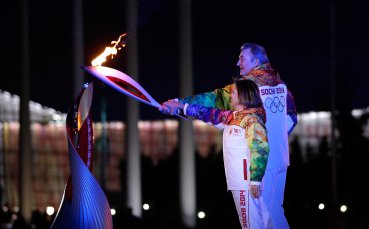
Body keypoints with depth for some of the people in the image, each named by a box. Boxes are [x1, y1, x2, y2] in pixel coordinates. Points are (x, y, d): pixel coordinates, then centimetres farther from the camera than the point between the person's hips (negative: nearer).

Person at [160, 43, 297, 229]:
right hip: (281, 158, 8)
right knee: (274, 210, 15)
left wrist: (181, 104, -18)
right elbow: (291, 117, 14)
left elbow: (216, 99, -17)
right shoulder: (279, 83, 10)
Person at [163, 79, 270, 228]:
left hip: (247, 181, -9)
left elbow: (260, 149, -19)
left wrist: (255, 180, -24)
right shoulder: (231, 117, 15)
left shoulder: (251, 119, -11)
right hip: (237, 182, 9)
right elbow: (210, 114, 25)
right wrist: (181, 106, 27)